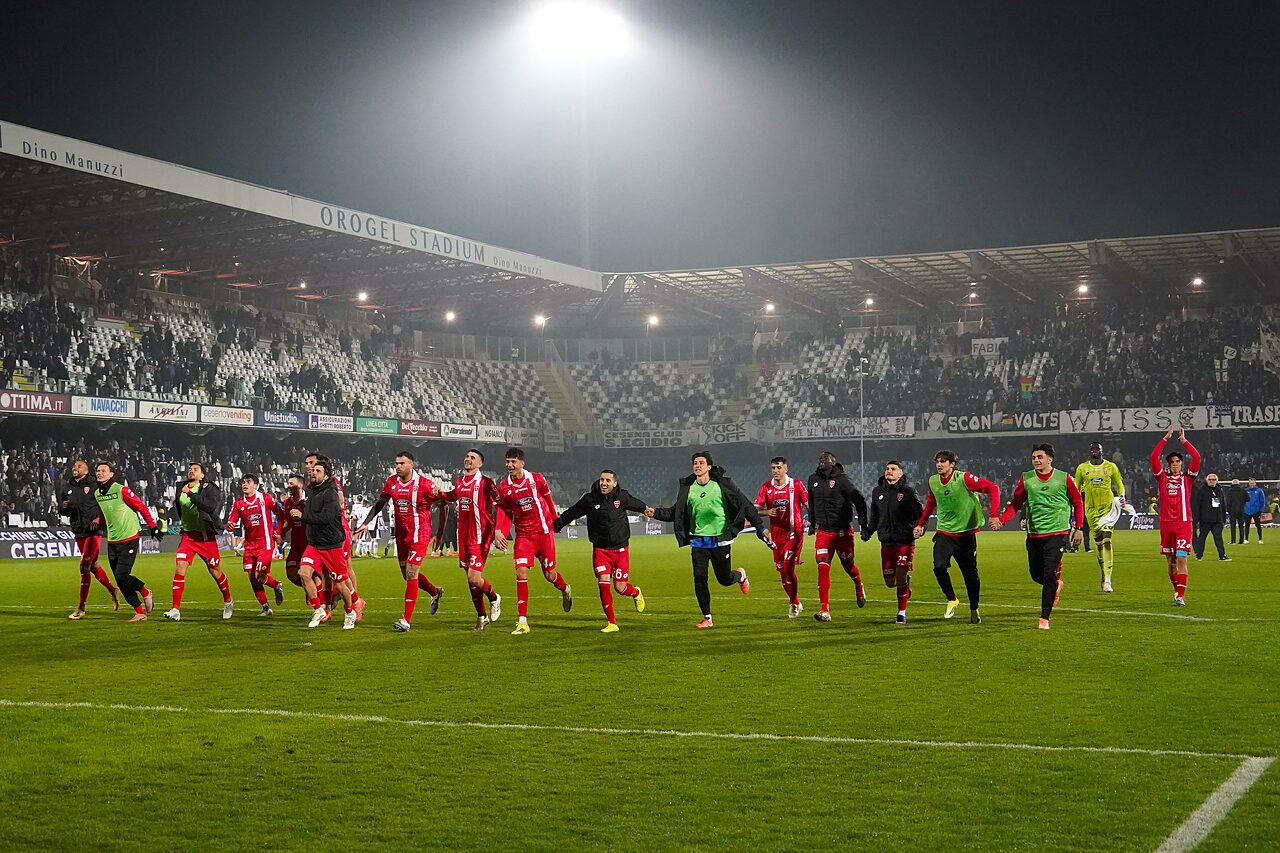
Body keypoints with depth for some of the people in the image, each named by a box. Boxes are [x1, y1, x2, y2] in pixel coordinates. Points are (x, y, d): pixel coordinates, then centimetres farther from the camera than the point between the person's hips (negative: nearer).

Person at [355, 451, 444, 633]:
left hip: (419, 535, -6)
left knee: (411, 574, -10)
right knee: (407, 574, 15)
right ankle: (435, 592, 43)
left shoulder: (424, 483, -13)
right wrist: (365, 523, 8)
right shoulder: (391, 482, 3)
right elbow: (379, 503, 15)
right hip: (401, 535, 6)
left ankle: (407, 619, -7)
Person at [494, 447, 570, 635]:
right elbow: (504, 512, 5)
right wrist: (498, 532, -11)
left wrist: (555, 521, 20)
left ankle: (565, 590, 44)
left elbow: (548, 499, 9)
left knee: (549, 575, 5)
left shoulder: (537, 479, -7)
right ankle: (523, 622, -9)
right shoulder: (503, 487, -3)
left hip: (543, 532, -1)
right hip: (523, 535, 1)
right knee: (521, 573, -13)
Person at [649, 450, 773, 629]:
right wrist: (656, 513, -5)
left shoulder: (722, 484, -5)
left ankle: (740, 575, 41)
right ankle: (707, 618, 6)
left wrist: (761, 528, -5)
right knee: (699, 579, -7)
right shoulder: (687, 488, 4)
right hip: (698, 541, 2)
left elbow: (745, 505, -3)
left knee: (725, 580, 4)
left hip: (720, 539, -2)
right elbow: (675, 512, 12)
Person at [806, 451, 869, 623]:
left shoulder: (841, 480, -12)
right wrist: (812, 523, 28)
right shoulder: (813, 480, 4)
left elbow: (859, 501, -8)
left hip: (842, 532, -3)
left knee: (848, 565, 12)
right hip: (823, 532, 3)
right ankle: (825, 610, -10)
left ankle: (859, 587, 47)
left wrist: (863, 524, -8)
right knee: (823, 569, -9)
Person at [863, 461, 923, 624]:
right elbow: (874, 515, 23)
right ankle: (906, 580, 40)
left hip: (905, 541, -5)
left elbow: (920, 513, -2)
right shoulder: (877, 491, 11)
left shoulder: (907, 491, -4)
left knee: (900, 578, -11)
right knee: (890, 582, 5)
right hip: (886, 542, 5)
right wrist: (868, 531, 13)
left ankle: (902, 612, 6)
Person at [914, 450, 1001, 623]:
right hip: (944, 533, 3)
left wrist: (993, 515, -23)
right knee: (939, 567, -20)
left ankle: (974, 610, 28)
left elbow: (992, 488, -15)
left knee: (971, 574, 6)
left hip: (966, 534, -3)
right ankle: (952, 600, 4)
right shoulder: (933, 482, 1)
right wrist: (921, 524, 17)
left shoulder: (964, 478, -16)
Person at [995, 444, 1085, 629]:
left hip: (1057, 533, -3)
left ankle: (1044, 618, -6)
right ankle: (1056, 585, 44)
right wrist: (1001, 520, -11)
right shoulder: (1026, 479, 3)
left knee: (1049, 575, -12)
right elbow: (1015, 504, 5)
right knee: (1036, 575, 9)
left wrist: (1078, 528, 4)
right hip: (1034, 535, 3)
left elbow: (1078, 502, 8)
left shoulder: (1064, 478, -2)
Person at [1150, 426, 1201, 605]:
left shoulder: (1187, 477, 7)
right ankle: (1177, 591, 25)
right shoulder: (1162, 477, 9)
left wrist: (1184, 441, -1)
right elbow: (1153, 457, -1)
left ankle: (1181, 596, -13)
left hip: (1183, 523, -2)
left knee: (1181, 559, -11)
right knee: (1170, 561, 9)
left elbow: (1197, 458, -5)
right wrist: (1166, 438, -2)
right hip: (1166, 523, 2)